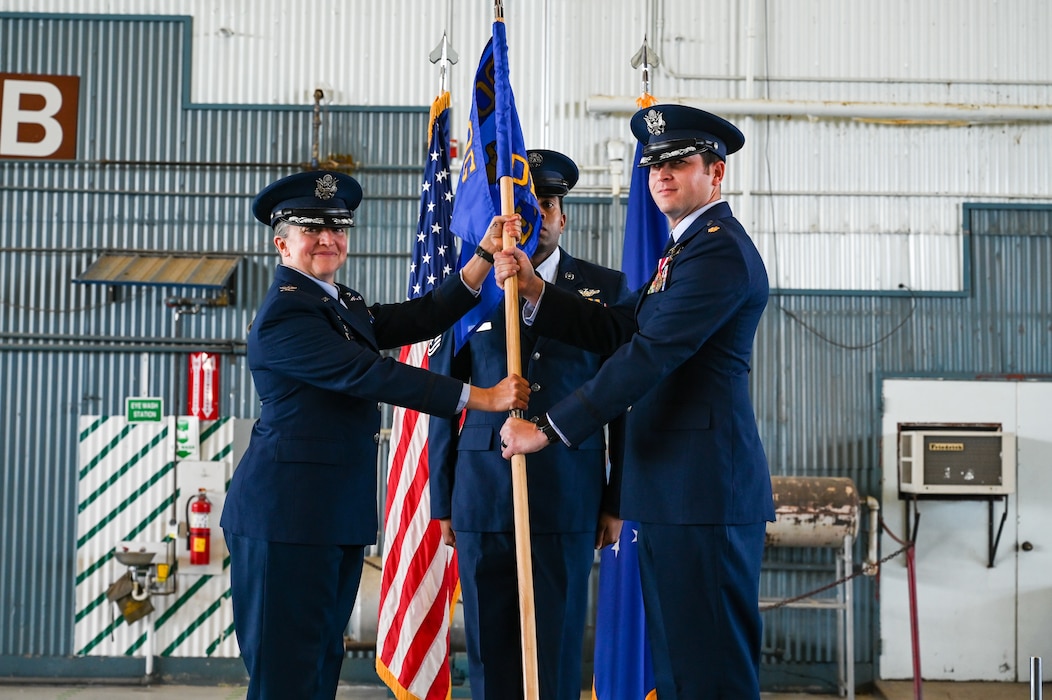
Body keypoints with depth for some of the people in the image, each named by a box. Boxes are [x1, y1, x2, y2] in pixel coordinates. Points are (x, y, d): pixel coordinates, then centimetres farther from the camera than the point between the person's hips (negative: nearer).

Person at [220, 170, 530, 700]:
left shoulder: (341, 303, 15)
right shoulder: (285, 313, -14)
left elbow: (421, 319, 5)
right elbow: (369, 375, -21)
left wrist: (486, 253, -4)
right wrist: (479, 397, -21)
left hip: (338, 512, 10)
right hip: (288, 514, -10)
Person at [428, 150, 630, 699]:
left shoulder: (607, 289, 6)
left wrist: (617, 501, 1)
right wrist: (443, 503, 8)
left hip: (568, 496, -1)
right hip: (483, 494, 1)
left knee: (558, 649, 4)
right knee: (489, 653, 6)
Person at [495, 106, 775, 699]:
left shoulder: (720, 249, -13)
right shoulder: (688, 250, 22)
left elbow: (649, 354, -20)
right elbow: (615, 331, 16)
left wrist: (549, 429, -17)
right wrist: (533, 290, 2)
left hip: (704, 492, -11)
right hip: (673, 494, 11)